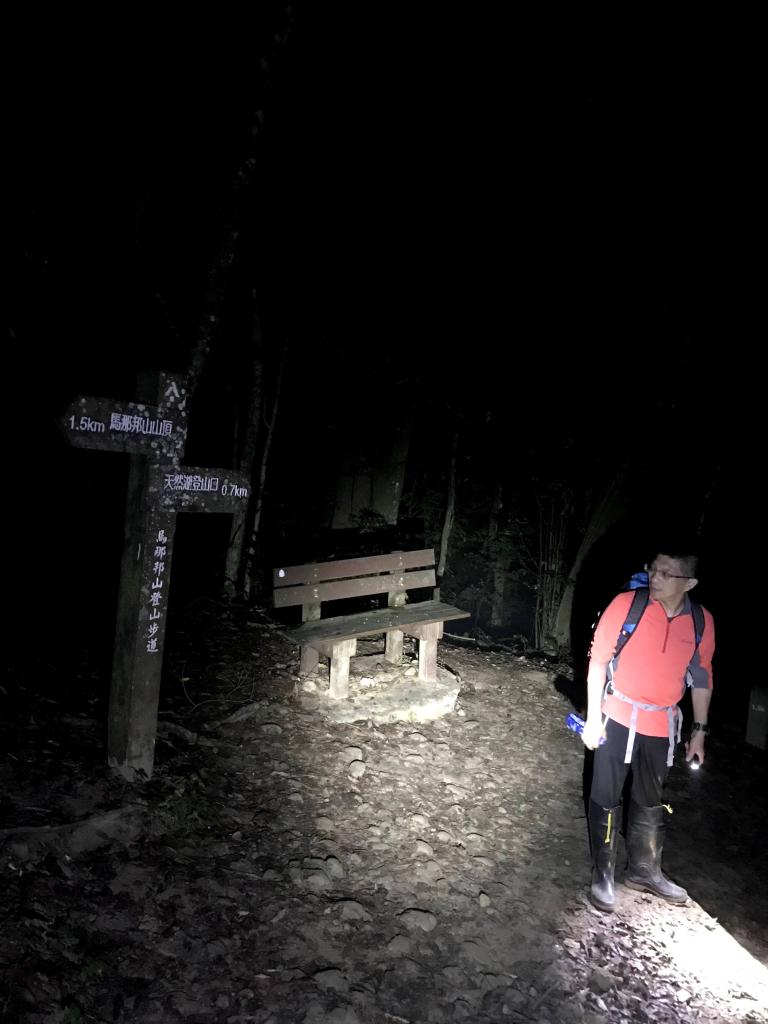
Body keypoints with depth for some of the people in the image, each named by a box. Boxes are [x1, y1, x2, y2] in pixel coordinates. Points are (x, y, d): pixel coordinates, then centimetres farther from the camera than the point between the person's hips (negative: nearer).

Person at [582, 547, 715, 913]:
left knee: (651, 800, 20)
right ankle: (603, 875, 25)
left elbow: (701, 677, 6)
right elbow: (598, 659, -11)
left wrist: (699, 730, 9)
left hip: (661, 724, 3)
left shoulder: (702, 622, -7)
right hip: (618, 718, -3)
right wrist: (593, 718, -11)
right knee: (606, 798, 7)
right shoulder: (626, 604, -17)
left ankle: (645, 870, 40)